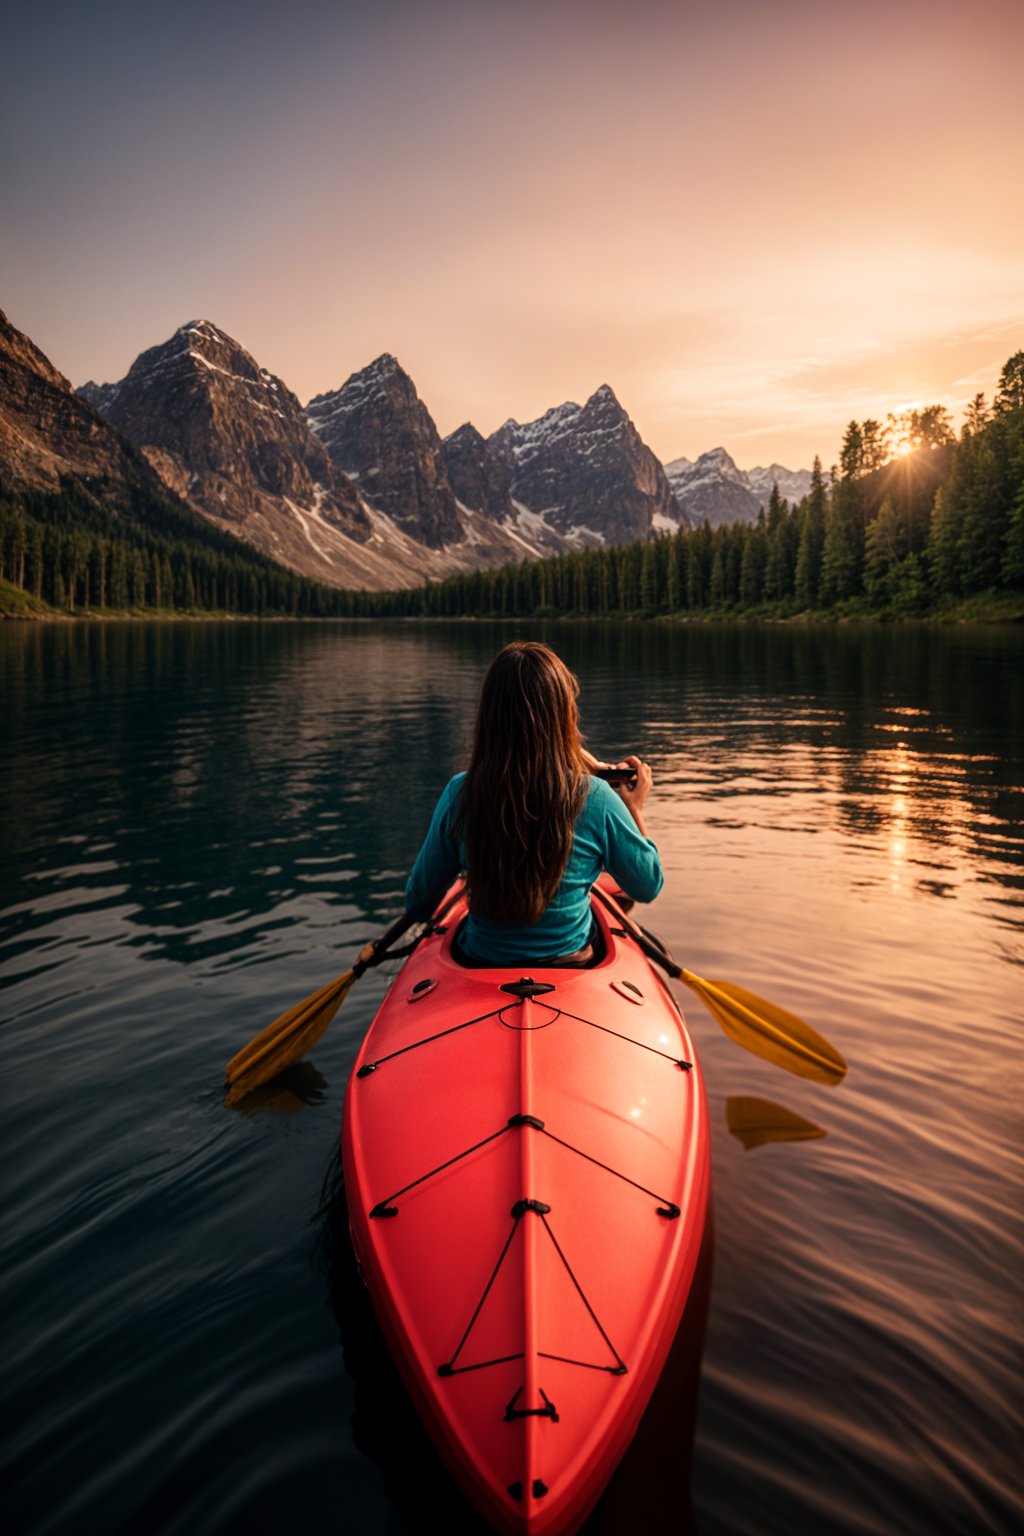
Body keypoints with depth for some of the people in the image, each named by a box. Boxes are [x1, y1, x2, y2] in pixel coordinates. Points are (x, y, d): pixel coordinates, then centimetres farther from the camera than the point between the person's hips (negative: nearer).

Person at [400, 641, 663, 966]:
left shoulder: (459, 795, -16)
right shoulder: (595, 800, -20)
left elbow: (417, 903, -4)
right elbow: (649, 888, -4)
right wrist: (635, 809, 8)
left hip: (479, 963, 2)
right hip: (572, 964, -1)